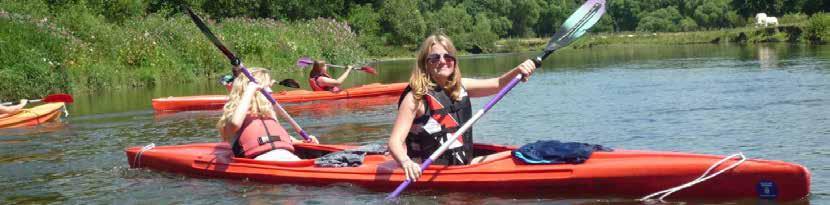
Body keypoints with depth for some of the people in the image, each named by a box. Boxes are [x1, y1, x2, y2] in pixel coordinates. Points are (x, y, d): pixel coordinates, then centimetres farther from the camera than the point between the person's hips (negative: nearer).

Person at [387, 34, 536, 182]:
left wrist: (518, 71, -7)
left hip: (464, 163, 7)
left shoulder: (460, 87, 10)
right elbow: (395, 141, -18)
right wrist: (405, 162, -40)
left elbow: (498, 84, 14)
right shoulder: (415, 98, -11)